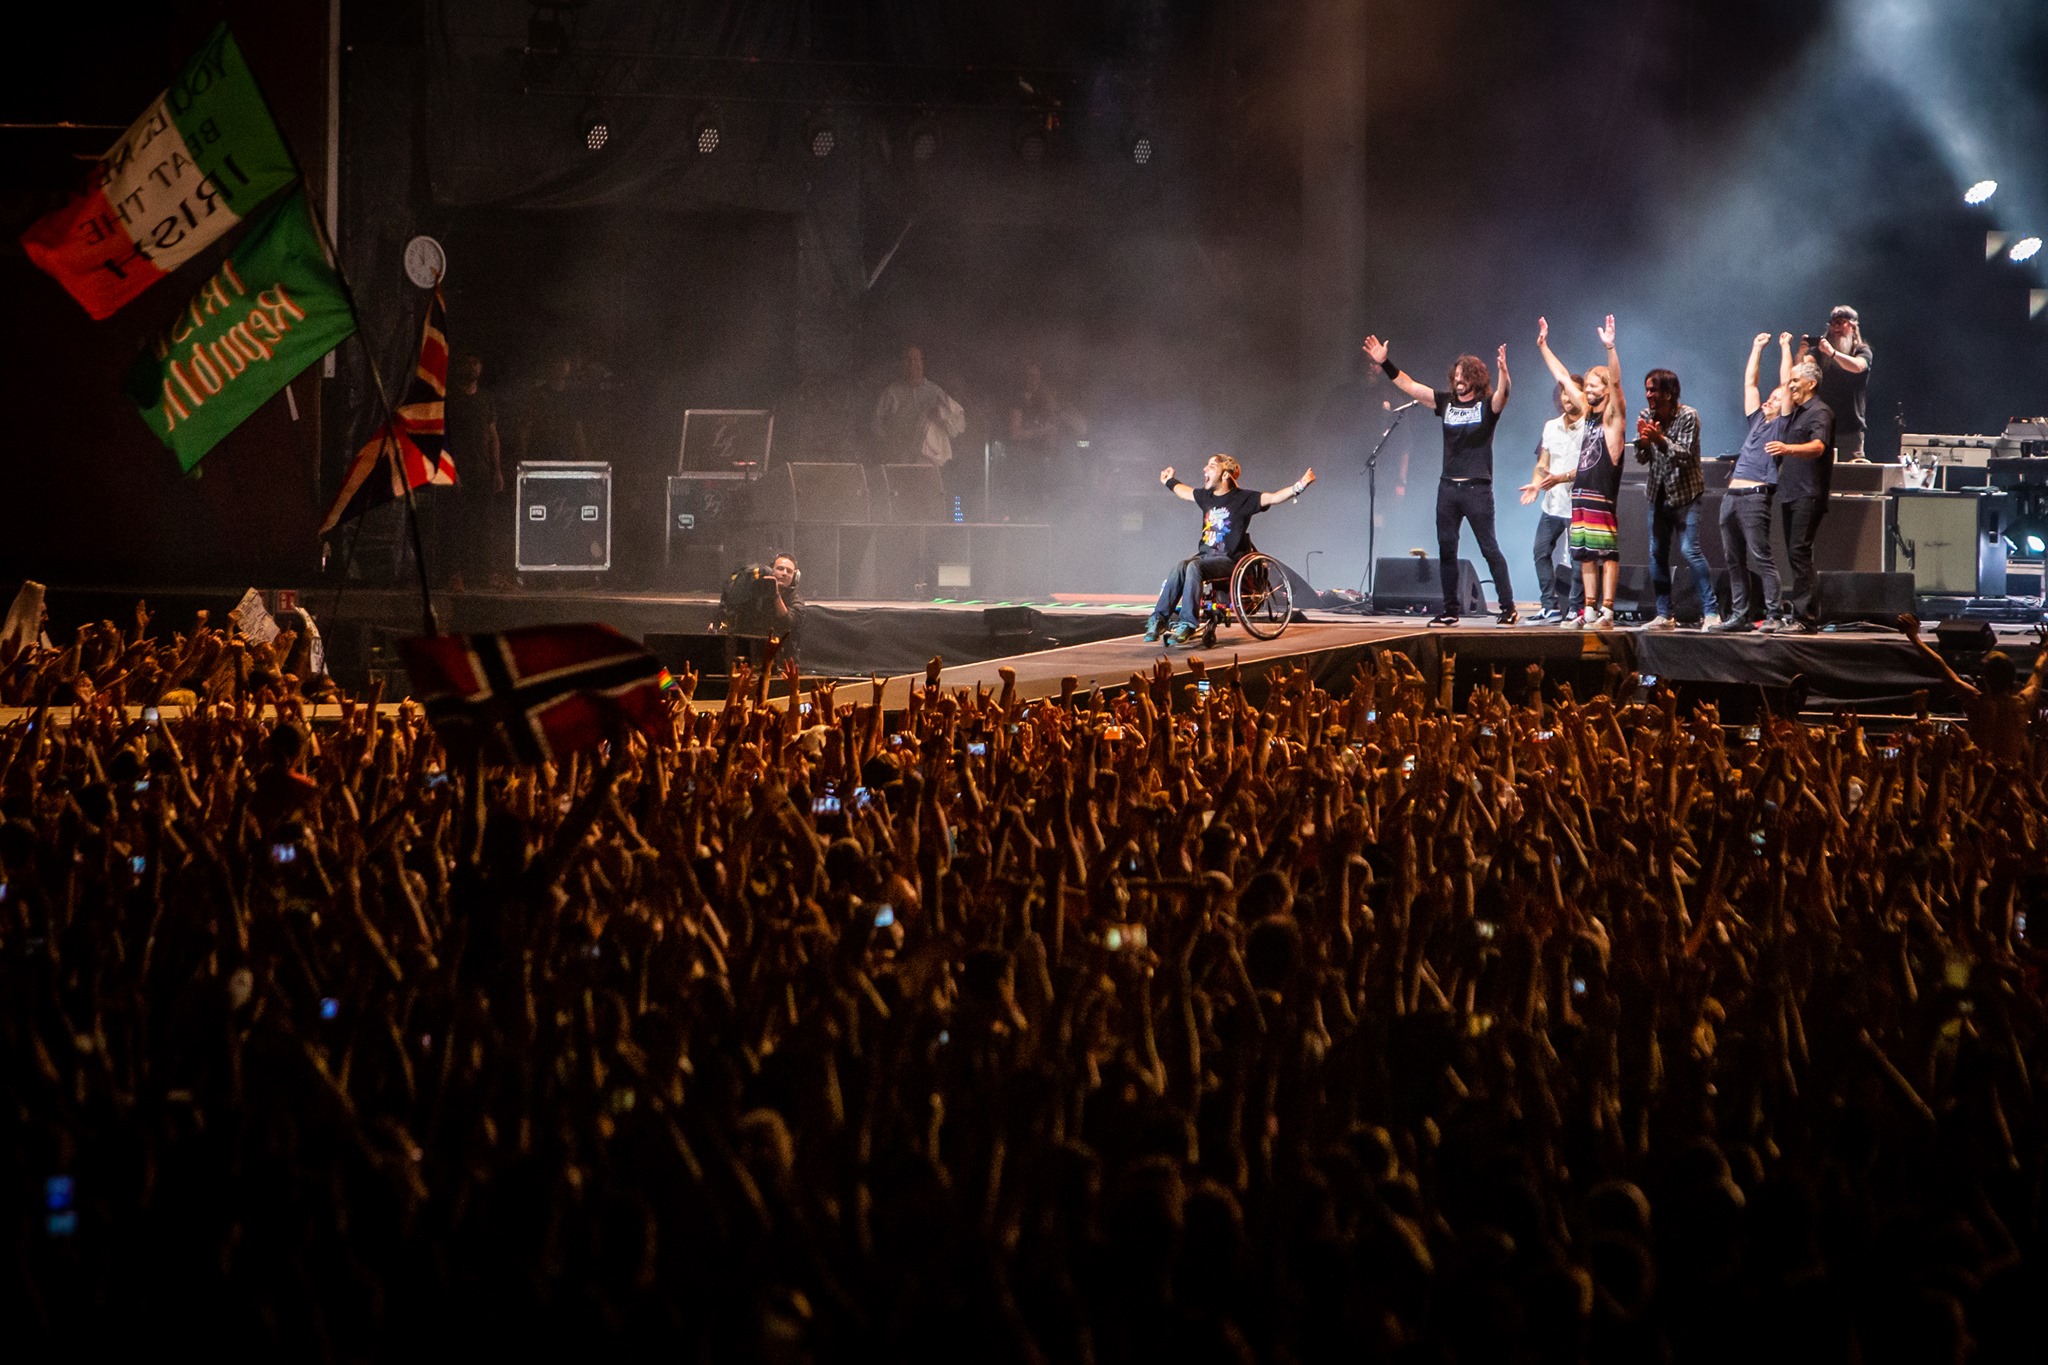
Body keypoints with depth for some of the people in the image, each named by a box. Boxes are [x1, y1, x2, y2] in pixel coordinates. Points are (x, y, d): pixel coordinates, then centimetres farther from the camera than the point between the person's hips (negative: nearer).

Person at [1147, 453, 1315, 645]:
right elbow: (1184, 491, 39)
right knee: (1180, 566, -28)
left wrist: (1299, 486, -28)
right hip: (1204, 554, 6)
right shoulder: (1206, 496, 16)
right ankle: (1159, 618, -33)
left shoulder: (1243, 499, -3)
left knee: (1193, 567, -35)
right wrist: (1169, 482, 57)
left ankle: (1188, 624, -39)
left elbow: (1273, 498, -14)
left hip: (1227, 559, -6)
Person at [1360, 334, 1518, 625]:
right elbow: (1408, 386, 13)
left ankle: (1508, 607, 1)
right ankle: (1450, 610, 12)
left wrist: (1503, 372, -43)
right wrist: (1385, 363, 6)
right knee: (1446, 550, 6)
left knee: (1490, 549, -4)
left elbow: (1503, 394, -23)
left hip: (1477, 488, -6)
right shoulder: (1446, 403, 11)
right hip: (1448, 486, 6)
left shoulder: (1487, 405, -2)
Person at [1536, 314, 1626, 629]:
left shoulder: (1614, 415, -3)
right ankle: (1589, 610, 12)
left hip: (1602, 494, -8)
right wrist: (1544, 346, 25)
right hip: (1580, 492, 8)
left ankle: (1607, 611, -11)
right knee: (1586, 554, 8)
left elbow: (1615, 381, -20)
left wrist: (1610, 348, -32)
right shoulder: (1588, 411, 16)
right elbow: (1563, 377, 23)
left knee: (1606, 552, -8)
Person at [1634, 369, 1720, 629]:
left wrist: (1660, 440, -33)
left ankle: (1711, 612, -14)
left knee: (1690, 551, -15)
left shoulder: (1688, 416, -13)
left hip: (1685, 493, -6)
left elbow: (1685, 456, -19)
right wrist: (1643, 441, -20)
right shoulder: (1646, 416, 2)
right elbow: (1641, 459, 1)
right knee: (1657, 554, 4)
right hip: (1659, 493, 6)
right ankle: (1664, 615, 10)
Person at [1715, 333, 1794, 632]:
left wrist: (1785, 347, 8)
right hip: (1732, 495, 8)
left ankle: (1773, 614, -13)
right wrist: (1757, 347, 28)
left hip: (1755, 496, -8)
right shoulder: (1757, 421, 22)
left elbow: (1787, 383, 1)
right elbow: (1749, 382, 27)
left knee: (1761, 557, -11)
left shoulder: (1781, 425, 4)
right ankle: (1739, 615, 11)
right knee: (1734, 560, 7)